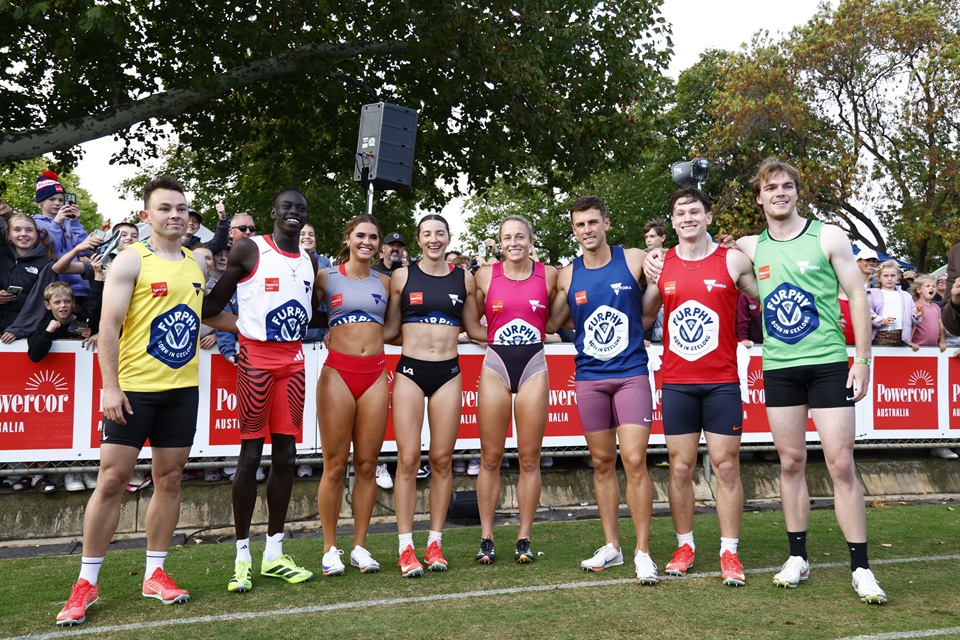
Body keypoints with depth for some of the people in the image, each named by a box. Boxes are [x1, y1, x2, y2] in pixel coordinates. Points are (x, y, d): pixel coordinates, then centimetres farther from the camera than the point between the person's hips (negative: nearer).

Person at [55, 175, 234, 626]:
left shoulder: (195, 264, 12)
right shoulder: (131, 260, -5)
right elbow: (109, 326, -11)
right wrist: (110, 387, -17)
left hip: (183, 389, 5)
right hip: (134, 388, -5)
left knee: (169, 479, 9)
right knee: (112, 479, -2)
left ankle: (155, 574, 20)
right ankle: (86, 582, 10)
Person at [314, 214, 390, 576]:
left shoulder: (384, 282, 13)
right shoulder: (326, 277, 4)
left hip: (375, 373, 3)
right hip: (338, 370, -3)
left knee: (367, 465, 5)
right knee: (335, 465, -1)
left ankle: (360, 547, 15)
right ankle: (330, 549, 10)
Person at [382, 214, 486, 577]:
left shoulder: (464, 279, 10)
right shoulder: (402, 276, 6)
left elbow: (474, 329, 17)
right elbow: (390, 330, 9)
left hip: (448, 373, 2)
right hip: (410, 370, -1)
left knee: (442, 459, 2)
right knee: (408, 458, -6)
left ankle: (435, 543, 13)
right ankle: (406, 547, 2)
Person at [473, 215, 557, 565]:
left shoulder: (549, 275, 4)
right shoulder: (485, 275, 4)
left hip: (533, 366, 0)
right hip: (496, 365, 0)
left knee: (529, 458, 3)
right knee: (490, 458, 2)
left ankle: (524, 539, 13)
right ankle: (486, 539, 12)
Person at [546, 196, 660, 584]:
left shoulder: (634, 261, -1)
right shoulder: (568, 276, 4)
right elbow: (551, 323, 11)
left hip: (631, 373, -2)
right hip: (589, 378, 3)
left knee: (634, 462, -10)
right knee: (602, 463, 9)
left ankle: (642, 553, -1)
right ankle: (611, 546, 20)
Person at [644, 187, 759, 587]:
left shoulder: (733, 261, 2)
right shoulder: (659, 264, 7)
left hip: (722, 381, -1)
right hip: (676, 382, 2)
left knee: (726, 466, 1)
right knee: (680, 467, 6)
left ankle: (729, 553, 9)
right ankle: (685, 546, 19)